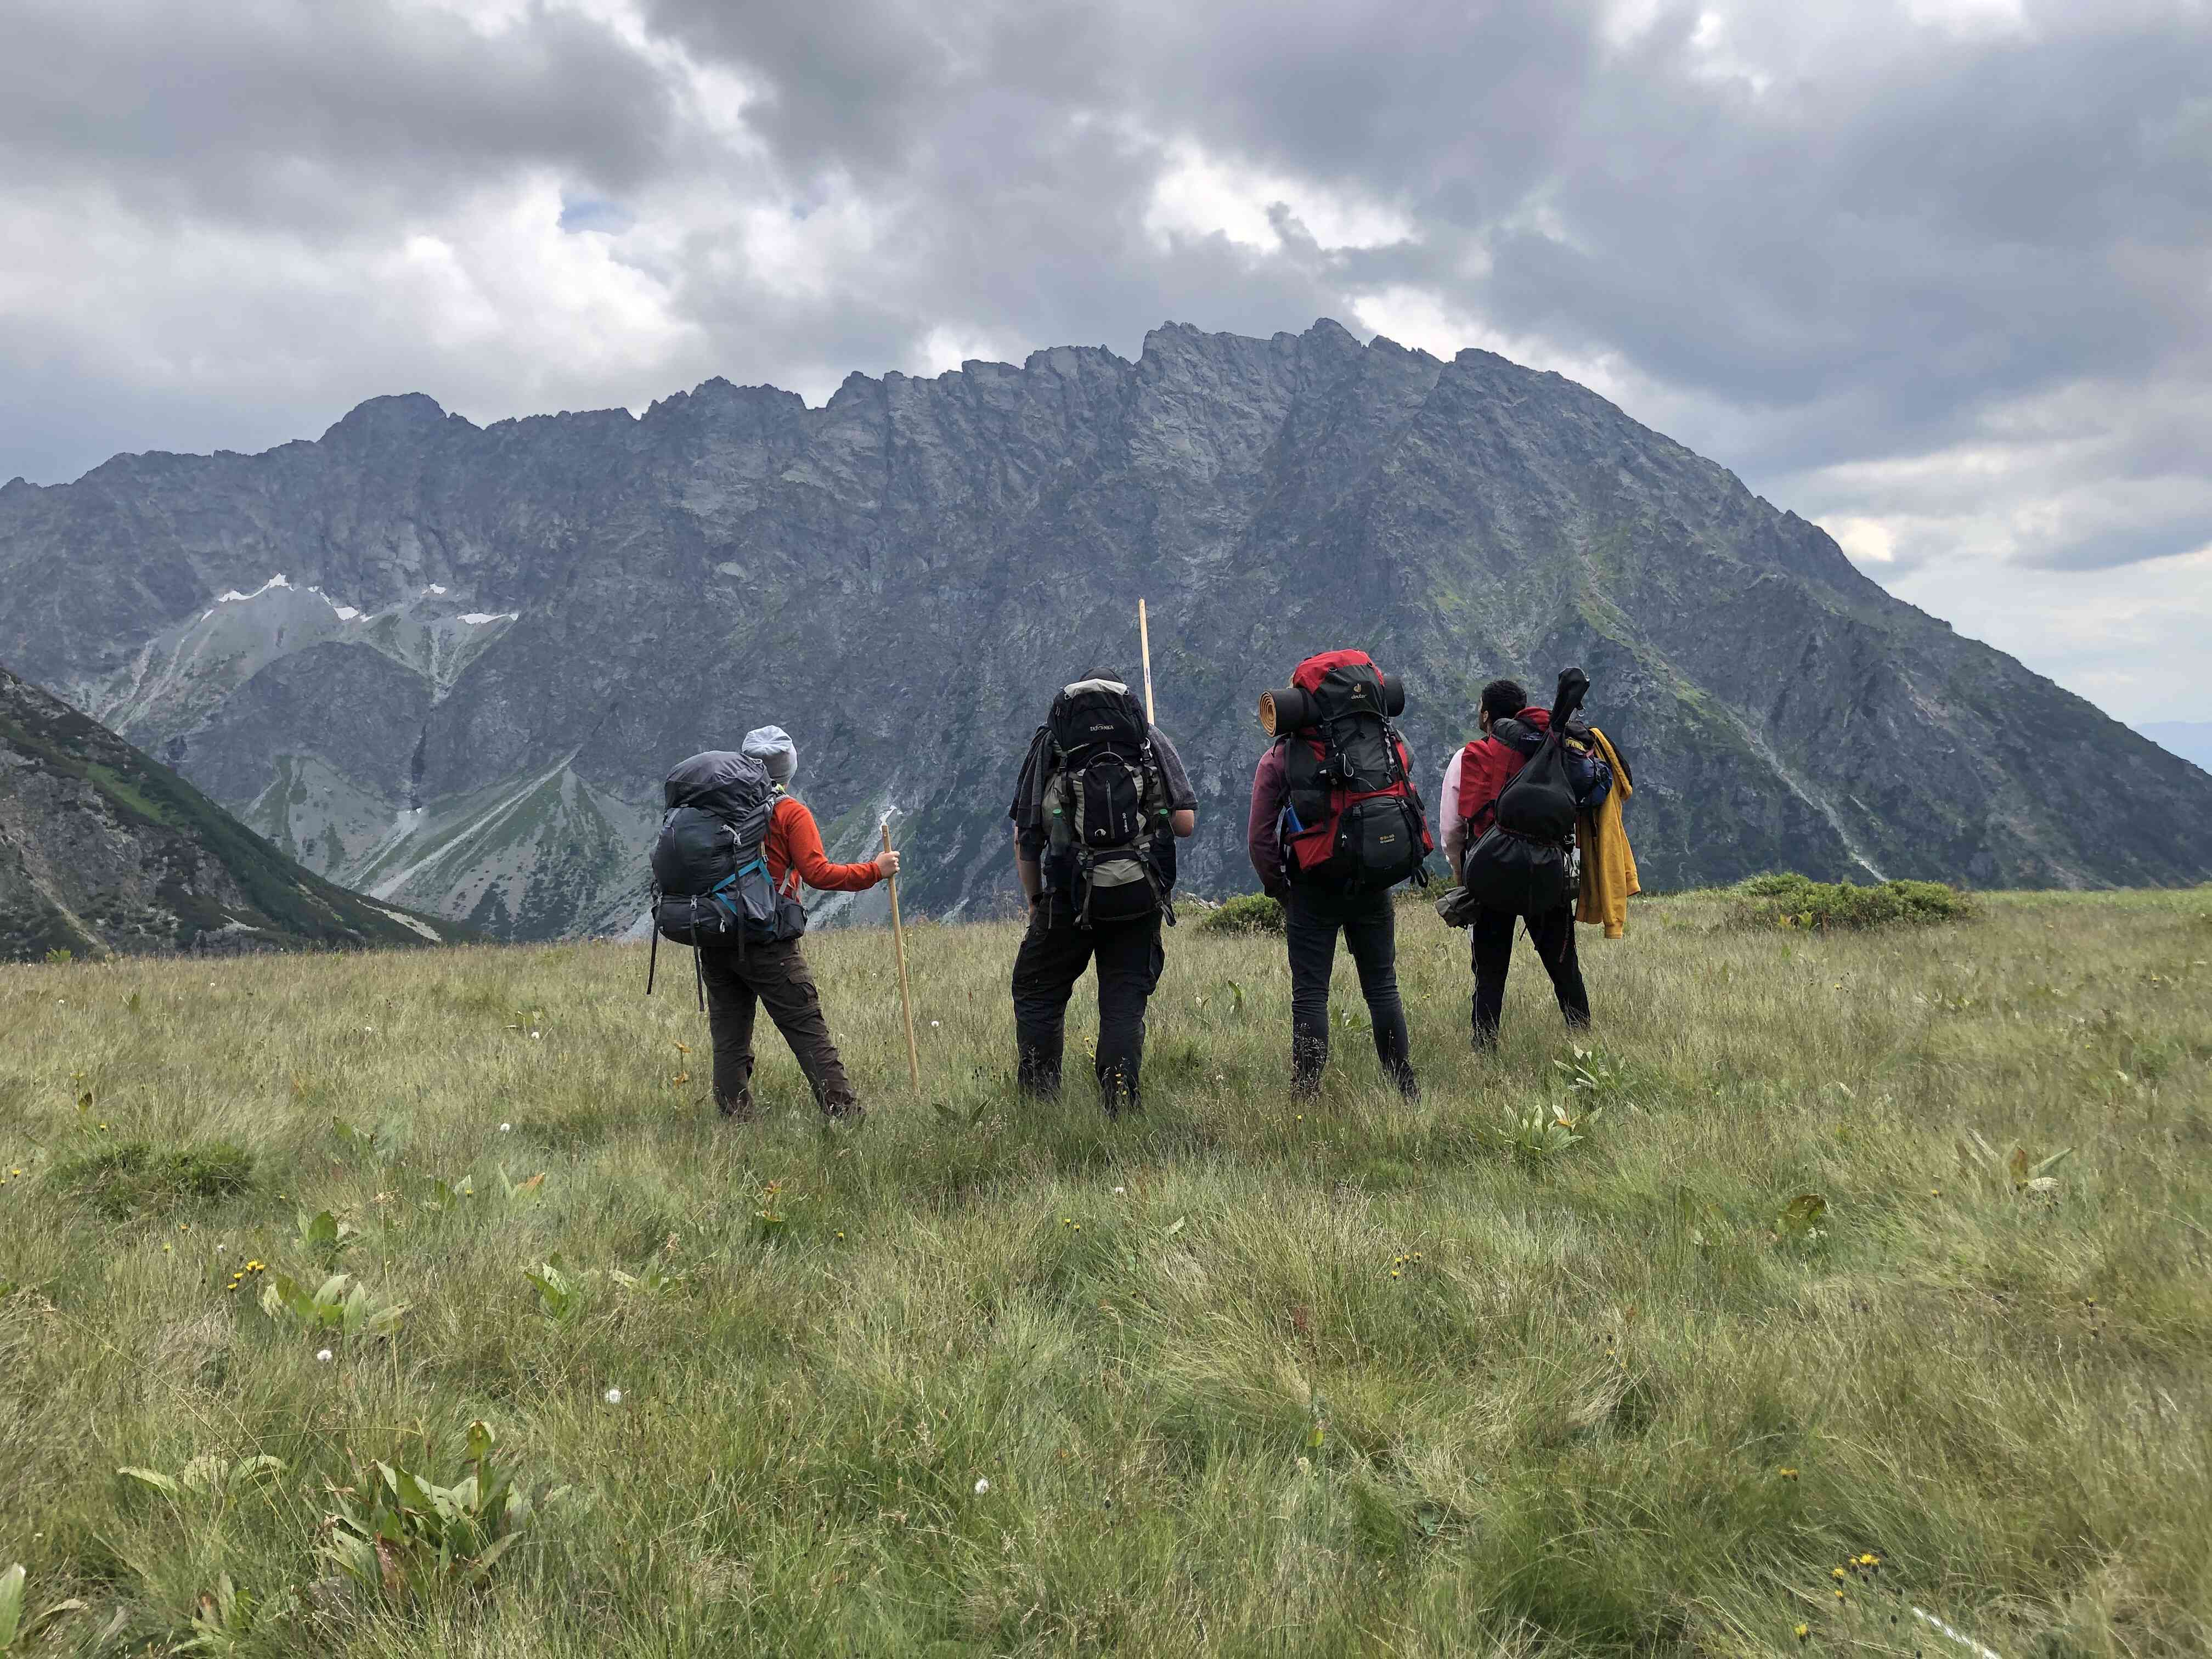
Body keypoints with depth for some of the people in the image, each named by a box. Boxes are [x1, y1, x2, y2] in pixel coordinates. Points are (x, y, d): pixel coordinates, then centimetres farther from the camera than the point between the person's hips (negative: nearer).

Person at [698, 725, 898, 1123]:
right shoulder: (790, 813, -4)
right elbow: (818, 874, -11)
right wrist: (875, 870, -3)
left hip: (715, 941, 5)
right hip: (769, 945, -5)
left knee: (729, 1038, 10)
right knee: (809, 1031, -1)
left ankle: (737, 1118, 11)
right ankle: (843, 1111, -2)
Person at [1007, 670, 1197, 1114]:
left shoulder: (1049, 742, 10)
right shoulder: (1151, 739, 9)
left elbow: (1024, 837, 4)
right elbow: (1186, 823, 0)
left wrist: (1035, 901, 14)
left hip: (1070, 894, 0)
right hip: (1139, 894, 1)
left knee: (1037, 994, 14)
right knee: (1125, 1001, 10)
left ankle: (1038, 1102, 14)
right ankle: (1121, 1103, 6)